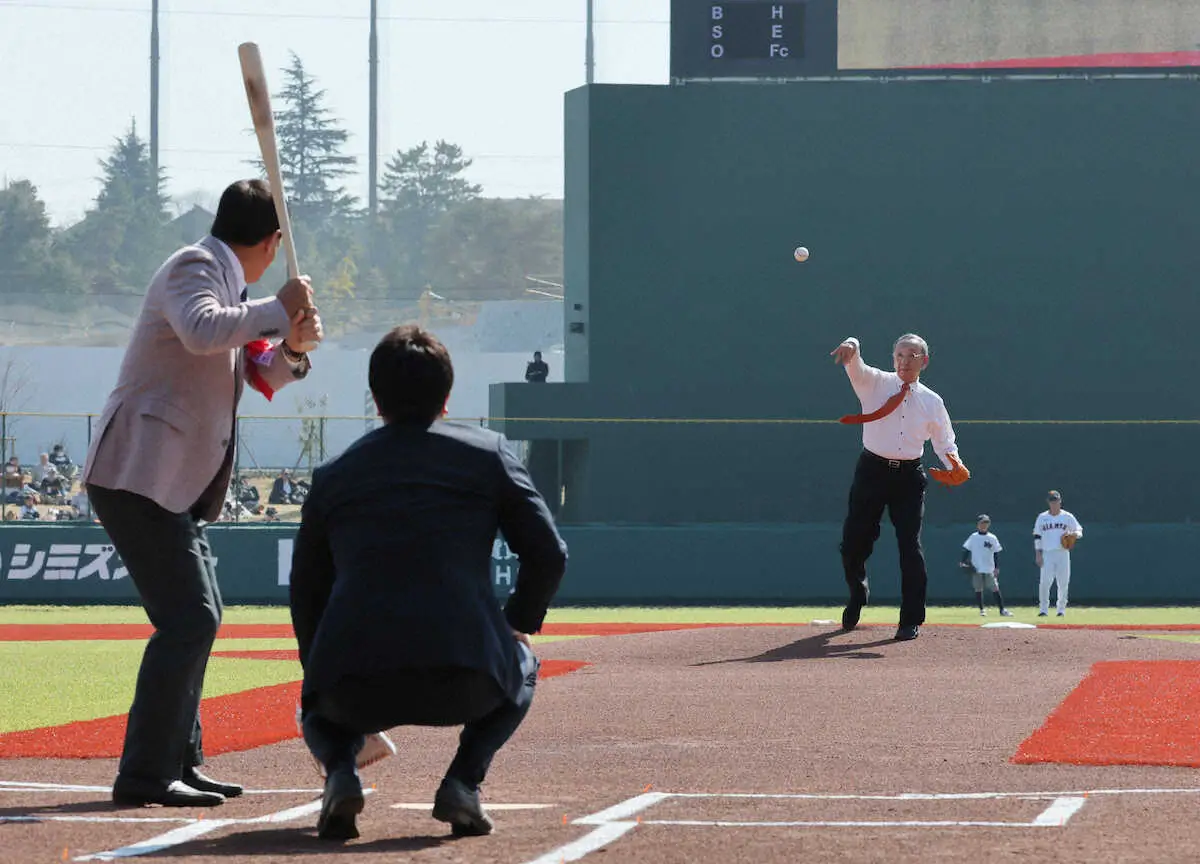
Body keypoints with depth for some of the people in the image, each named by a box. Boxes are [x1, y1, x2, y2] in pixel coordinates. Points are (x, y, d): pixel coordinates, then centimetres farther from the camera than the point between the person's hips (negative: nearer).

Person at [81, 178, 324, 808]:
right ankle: (145, 774, -16)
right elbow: (202, 332, -34)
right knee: (188, 620, -16)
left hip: (179, 488, 11)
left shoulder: (225, 283, 19)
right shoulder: (193, 267, -11)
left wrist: (292, 347, 5)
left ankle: (178, 760, 26)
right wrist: (277, 311, -23)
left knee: (199, 618, 18)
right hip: (138, 478, -11)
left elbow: (260, 377, 25)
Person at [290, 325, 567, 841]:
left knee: (319, 700, 38)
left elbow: (306, 594, 24)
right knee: (520, 667, 35)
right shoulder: (488, 453, 14)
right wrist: (518, 624, 27)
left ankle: (339, 769, 2)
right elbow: (548, 555, 9)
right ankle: (463, 781, 8)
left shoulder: (332, 475, 19)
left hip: (356, 691, 1)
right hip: (463, 683, -1)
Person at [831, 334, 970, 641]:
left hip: (909, 477, 0)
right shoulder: (875, 383, 1)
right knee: (853, 542, 2)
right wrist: (852, 348, -43)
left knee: (910, 545, -8)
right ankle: (858, 593, 32)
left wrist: (955, 466, -10)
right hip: (872, 471, 0)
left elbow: (944, 441, 12)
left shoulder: (932, 402, 8)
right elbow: (855, 367, -18)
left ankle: (911, 620, -2)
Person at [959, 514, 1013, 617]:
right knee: (978, 589, 5)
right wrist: (963, 562, -5)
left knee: (995, 588, -6)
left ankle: (1002, 609, -5)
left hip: (989, 570, -1)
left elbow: (996, 554, 4)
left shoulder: (992, 538, 2)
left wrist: (997, 568, -1)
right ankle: (981, 609, 15)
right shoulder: (973, 537, 4)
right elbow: (966, 550, 7)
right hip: (976, 569, 1)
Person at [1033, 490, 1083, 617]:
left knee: (1063, 583, 1)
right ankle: (1043, 609, -3)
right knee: (1044, 582, -10)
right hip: (1047, 554, 0)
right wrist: (1038, 554, 0)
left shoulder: (1067, 516, 7)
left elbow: (1079, 531, 9)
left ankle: (1061, 609, 12)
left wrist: (1073, 534, -15)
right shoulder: (1042, 517, 9)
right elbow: (1037, 536, 8)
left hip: (1063, 553, 0)